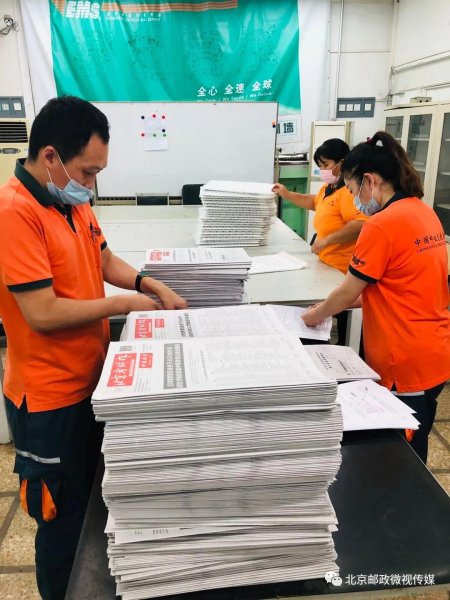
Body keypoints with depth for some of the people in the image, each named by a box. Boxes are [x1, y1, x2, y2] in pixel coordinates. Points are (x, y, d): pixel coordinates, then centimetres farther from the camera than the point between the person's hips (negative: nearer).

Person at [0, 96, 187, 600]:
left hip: (90, 380, 9)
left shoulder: (72, 202, 3)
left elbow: (104, 260, 16)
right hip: (50, 396, -9)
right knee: (64, 516, 12)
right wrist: (123, 305, -17)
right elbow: (43, 313, -27)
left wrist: (150, 285, 2)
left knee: (93, 500, 26)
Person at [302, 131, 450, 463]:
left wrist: (316, 315, 6)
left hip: (407, 364, -9)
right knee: (410, 450, 23)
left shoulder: (381, 224, -21)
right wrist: (348, 302, 14)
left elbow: (349, 291, -12)